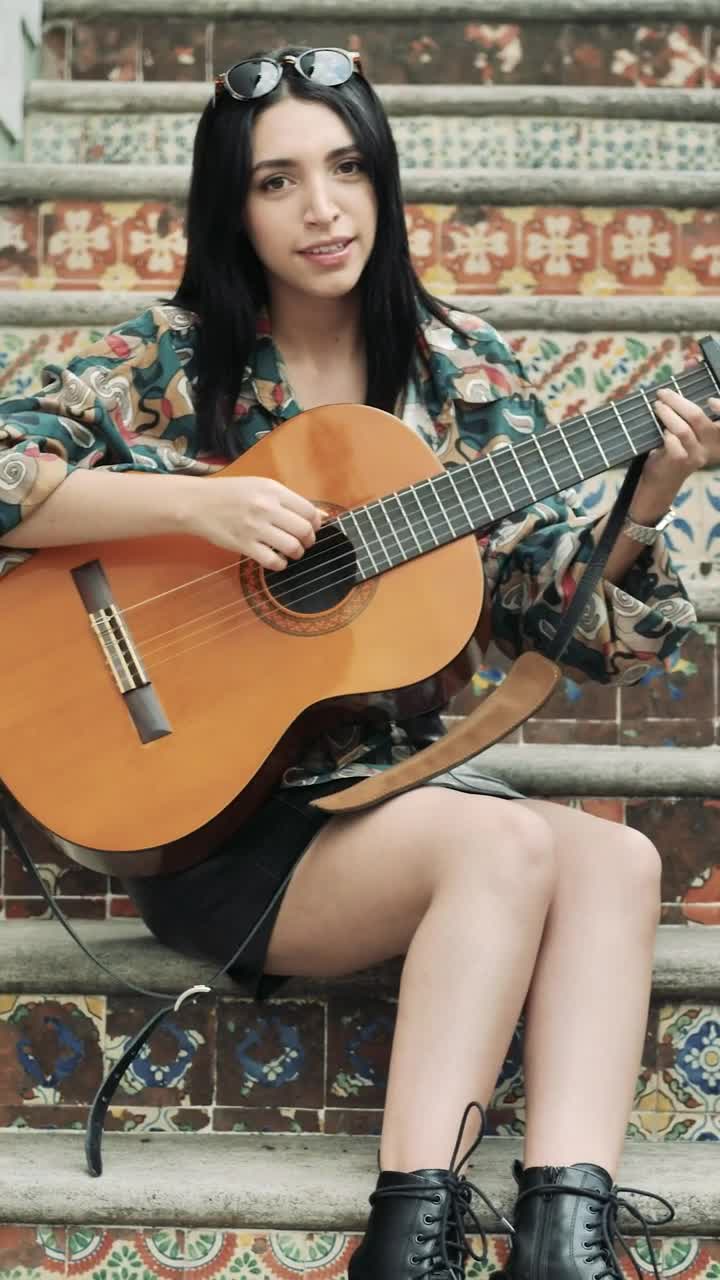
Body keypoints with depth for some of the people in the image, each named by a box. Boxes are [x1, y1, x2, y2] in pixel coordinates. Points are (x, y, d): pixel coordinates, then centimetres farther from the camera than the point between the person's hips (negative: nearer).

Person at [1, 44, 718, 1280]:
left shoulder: (461, 373, 6)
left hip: (406, 776, 4)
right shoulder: (169, 360, -2)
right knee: (513, 843, -30)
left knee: (619, 859, -25)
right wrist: (197, 502, -21)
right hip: (215, 808, -4)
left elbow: (571, 618, 5)